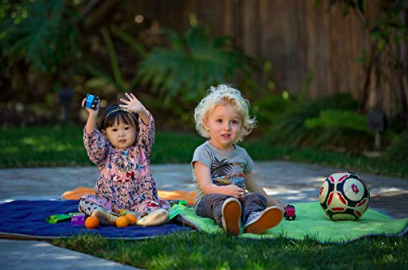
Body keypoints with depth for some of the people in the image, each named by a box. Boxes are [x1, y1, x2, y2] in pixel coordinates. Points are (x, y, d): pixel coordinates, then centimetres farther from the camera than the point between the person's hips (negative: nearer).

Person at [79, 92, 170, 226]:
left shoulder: (140, 150, 9)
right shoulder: (106, 153, 10)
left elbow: (147, 129, -7)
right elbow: (92, 138, -6)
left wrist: (141, 111, -27)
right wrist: (92, 116, -20)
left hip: (138, 201, -1)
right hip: (109, 202, 1)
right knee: (85, 201, -23)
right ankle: (109, 217, -44)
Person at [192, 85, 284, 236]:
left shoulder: (241, 154, 21)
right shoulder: (203, 152, 1)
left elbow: (252, 185, 34)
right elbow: (206, 186, -13)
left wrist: (271, 202, 39)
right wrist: (225, 190, -33)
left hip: (238, 199, 5)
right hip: (207, 200, -5)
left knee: (256, 198, -26)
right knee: (219, 199, -38)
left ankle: (252, 220, -62)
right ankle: (227, 219, -74)